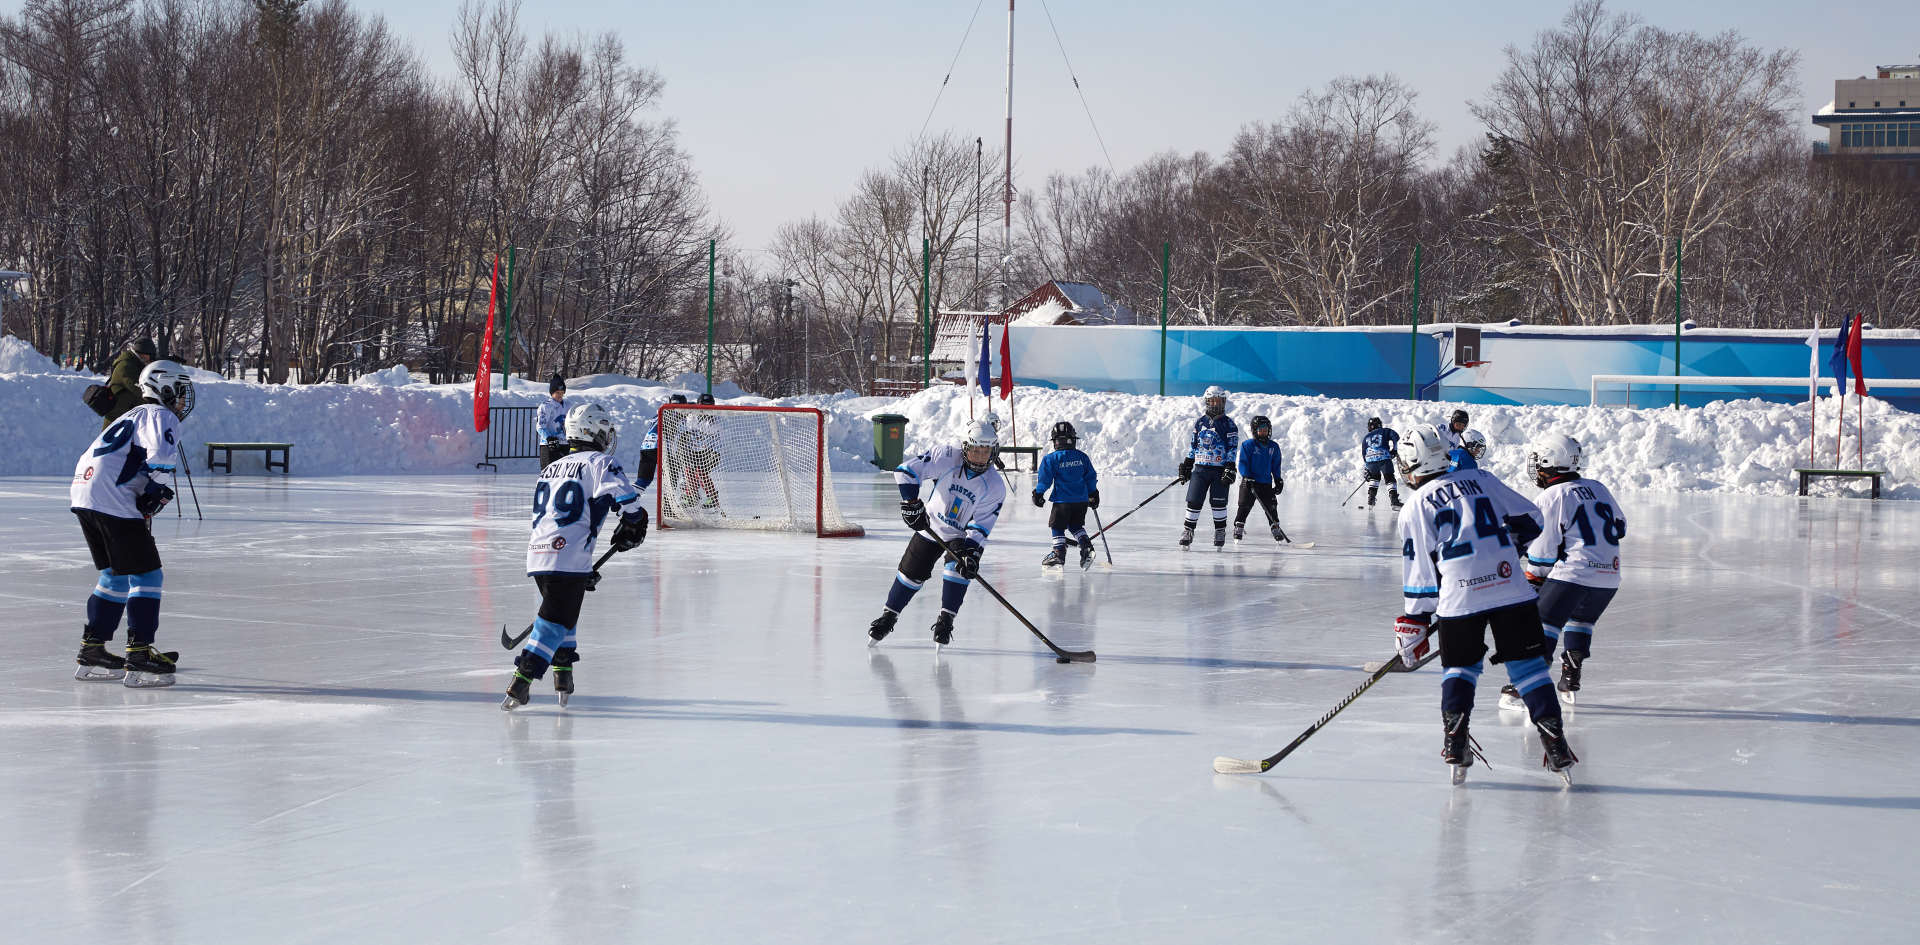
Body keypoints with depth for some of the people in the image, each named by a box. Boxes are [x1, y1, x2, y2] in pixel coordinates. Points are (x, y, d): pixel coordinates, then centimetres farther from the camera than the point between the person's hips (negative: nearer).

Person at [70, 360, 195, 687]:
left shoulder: (134, 415, 31)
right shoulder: (161, 416, 0)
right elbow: (162, 452, -21)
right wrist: (159, 488, -7)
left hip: (84, 495, 10)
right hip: (114, 501, -10)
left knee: (116, 574, 20)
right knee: (145, 573, -6)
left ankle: (92, 650, 22)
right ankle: (139, 654, -11)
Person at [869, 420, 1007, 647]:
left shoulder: (995, 486, -21)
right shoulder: (946, 457, -23)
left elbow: (981, 526, -20)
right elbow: (907, 471, -22)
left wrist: (972, 553, -34)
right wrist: (911, 503, -30)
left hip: (963, 535, -1)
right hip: (931, 526, 1)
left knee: (959, 568, -25)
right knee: (912, 572, 5)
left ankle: (945, 620, -11)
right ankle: (889, 616, 26)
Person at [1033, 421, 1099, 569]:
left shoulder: (1051, 459, -9)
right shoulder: (1082, 457, 3)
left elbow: (1044, 479, -6)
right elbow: (1091, 477, 10)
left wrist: (1038, 493, 7)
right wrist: (1093, 494, 22)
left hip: (1062, 500, -4)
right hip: (1082, 500, 4)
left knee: (1058, 526, 8)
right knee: (1076, 525, 20)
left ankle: (1059, 553, 3)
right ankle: (1087, 547, 3)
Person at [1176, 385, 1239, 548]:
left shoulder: (1228, 424, 0)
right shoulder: (1200, 422, 11)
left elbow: (1232, 447, -5)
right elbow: (1193, 445, 17)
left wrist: (1230, 468, -13)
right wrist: (1186, 465, 14)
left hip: (1220, 470, -3)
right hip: (1200, 468, 3)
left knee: (1218, 502, -2)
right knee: (1194, 500, -3)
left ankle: (1220, 532, 12)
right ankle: (1188, 531, 6)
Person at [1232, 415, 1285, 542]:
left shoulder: (1273, 447, 11)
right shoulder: (1247, 444, -3)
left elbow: (1276, 465, 17)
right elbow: (1243, 463, -6)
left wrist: (1278, 480, 10)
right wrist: (1247, 477, -17)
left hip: (1266, 483, 3)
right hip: (1249, 482, -3)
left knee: (1271, 507, 0)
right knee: (1245, 506, -8)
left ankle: (1275, 528, 10)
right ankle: (1238, 528, -1)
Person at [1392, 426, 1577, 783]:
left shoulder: (1415, 507, 8)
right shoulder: (1482, 479, 16)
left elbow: (1420, 571, 5)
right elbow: (1529, 518, 17)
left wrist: (1414, 624, 11)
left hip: (1459, 594, -1)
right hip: (1510, 585, 2)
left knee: (1460, 664, 18)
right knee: (1527, 662, 6)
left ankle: (1455, 741, 3)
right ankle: (1556, 746, -2)